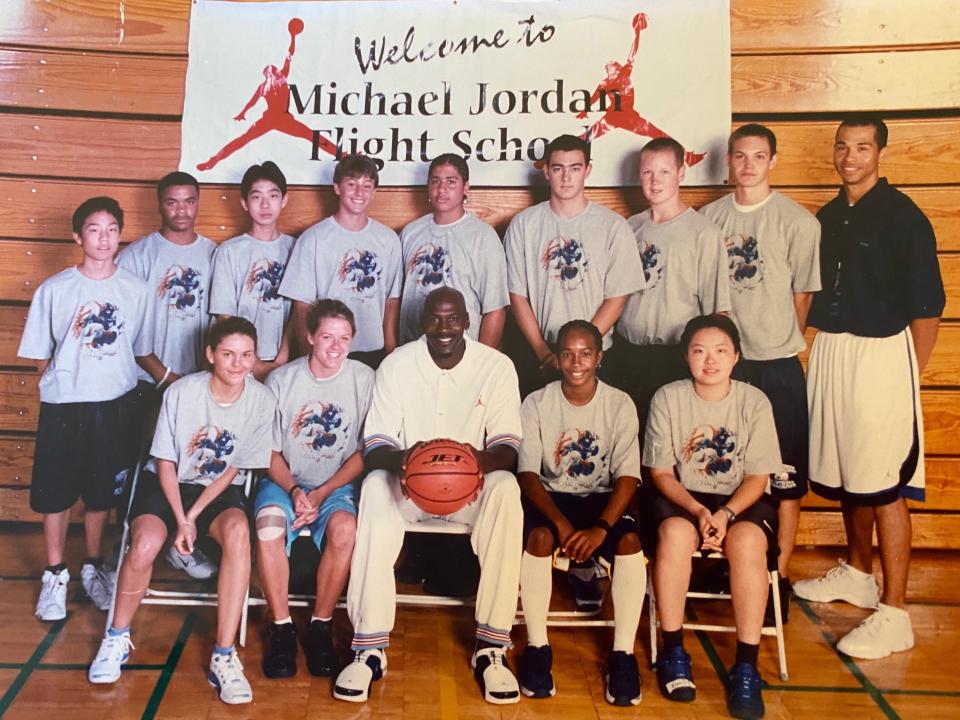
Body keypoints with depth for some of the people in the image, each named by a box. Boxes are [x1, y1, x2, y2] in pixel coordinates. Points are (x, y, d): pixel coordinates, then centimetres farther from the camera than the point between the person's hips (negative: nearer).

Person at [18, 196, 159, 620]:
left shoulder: (135, 289, 1)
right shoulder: (54, 289, -4)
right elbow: (40, 357, 3)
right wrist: (64, 376, -7)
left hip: (115, 405, 1)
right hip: (63, 406, -1)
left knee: (102, 493, 14)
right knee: (56, 492, 7)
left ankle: (93, 567, 33)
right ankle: (55, 576, 26)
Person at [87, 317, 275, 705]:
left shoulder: (261, 400, -14)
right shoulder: (181, 392, -16)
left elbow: (234, 470, -6)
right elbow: (165, 461, -6)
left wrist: (193, 517, -14)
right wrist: (180, 519, -15)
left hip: (219, 489, 1)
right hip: (167, 483, 0)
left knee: (238, 531, -33)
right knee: (146, 542, -30)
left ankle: (224, 655, -25)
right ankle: (117, 637, 1)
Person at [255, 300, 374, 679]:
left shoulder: (365, 380, -4)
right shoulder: (281, 380, -2)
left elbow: (365, 453, -1)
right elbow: (271, 453, 3)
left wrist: (321, 494, -11)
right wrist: (294, 491, -15)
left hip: (337, 485, 0)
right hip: (285, 481, 1)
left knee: (345, 527, -32)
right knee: (269, 524, -31)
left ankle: (320, 626, -12)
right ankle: (282, 628, -13)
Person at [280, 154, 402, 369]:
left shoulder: (388, 239, 4)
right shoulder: (313, 238, -4)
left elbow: (392, 299, 8)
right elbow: (302, 305, -3)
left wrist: (391, 351, 3)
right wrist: (308, 356, -5)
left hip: (375, 352, 3)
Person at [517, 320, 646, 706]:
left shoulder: (620, 404, -4)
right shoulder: (536, 404, -4)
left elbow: (627, 476, -10)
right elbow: (527, 474, -11)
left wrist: (601, 527, -26)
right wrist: (561, 521, -28)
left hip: (602, 499, 1)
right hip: (550, 497, 0)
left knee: (630, 540, -29)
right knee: (538, 536, -32)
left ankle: (622, 654, -18)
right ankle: (537, 648, -18)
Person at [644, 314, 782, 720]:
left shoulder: (754, 402, -3)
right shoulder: (667, 399, -4)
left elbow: (758, 477, -3)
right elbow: (661, 473, -3)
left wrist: (726, 513, -20)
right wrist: (698, 510, -19)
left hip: (742, 502, 0)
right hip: (681, 499, 0)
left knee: (747, 540, -33)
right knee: (675, 532, -34)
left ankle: (746, 667, -23)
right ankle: (673, 653, -18)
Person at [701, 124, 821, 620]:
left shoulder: (797, 221, -4)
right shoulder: (710, 217, 6)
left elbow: (803, 294, 0)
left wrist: (780, 340, 3)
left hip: (776, 364, -3)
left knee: (784, 475, 3)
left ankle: (779, 576, 16)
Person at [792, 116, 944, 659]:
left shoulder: (902, 216, -7)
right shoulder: (828, 216, 12)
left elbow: (927, 306, -7)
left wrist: (908, 376, -7)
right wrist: (824, 352, 8)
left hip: (880, 354, -6)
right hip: (829, 351, 7)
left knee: (885, 486, -5)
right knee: (846, 476, 16)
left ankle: (894, 614, 2)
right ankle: (858, 574, 34)